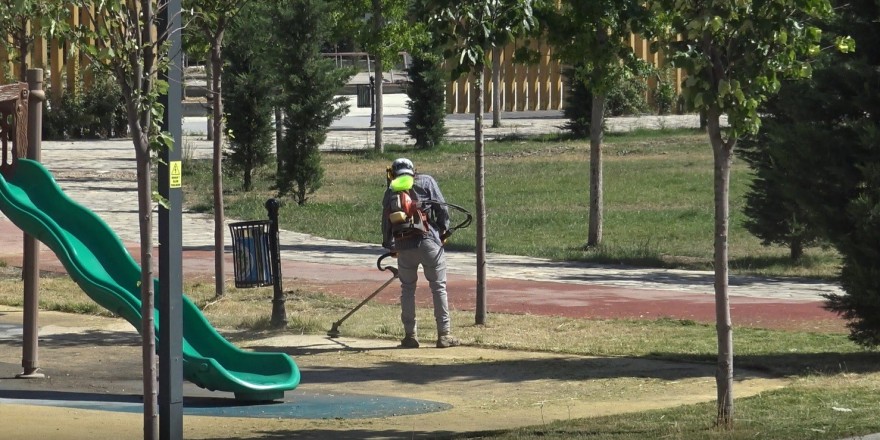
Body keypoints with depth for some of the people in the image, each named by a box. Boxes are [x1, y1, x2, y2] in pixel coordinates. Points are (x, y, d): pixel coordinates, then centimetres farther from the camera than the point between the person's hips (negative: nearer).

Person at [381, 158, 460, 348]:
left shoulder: (391, 191, 14)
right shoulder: (426, 182, 8)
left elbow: (386, 221, 16)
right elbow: (441, 208, 1)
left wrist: (390, 247, 27)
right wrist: (443, 230, 14)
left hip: (403, 246, 2)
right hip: (428, 241, -2)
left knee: (407, 288, 14)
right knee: (439, 287, 4)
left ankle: (410, 335, 13)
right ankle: (444, 335, 3)